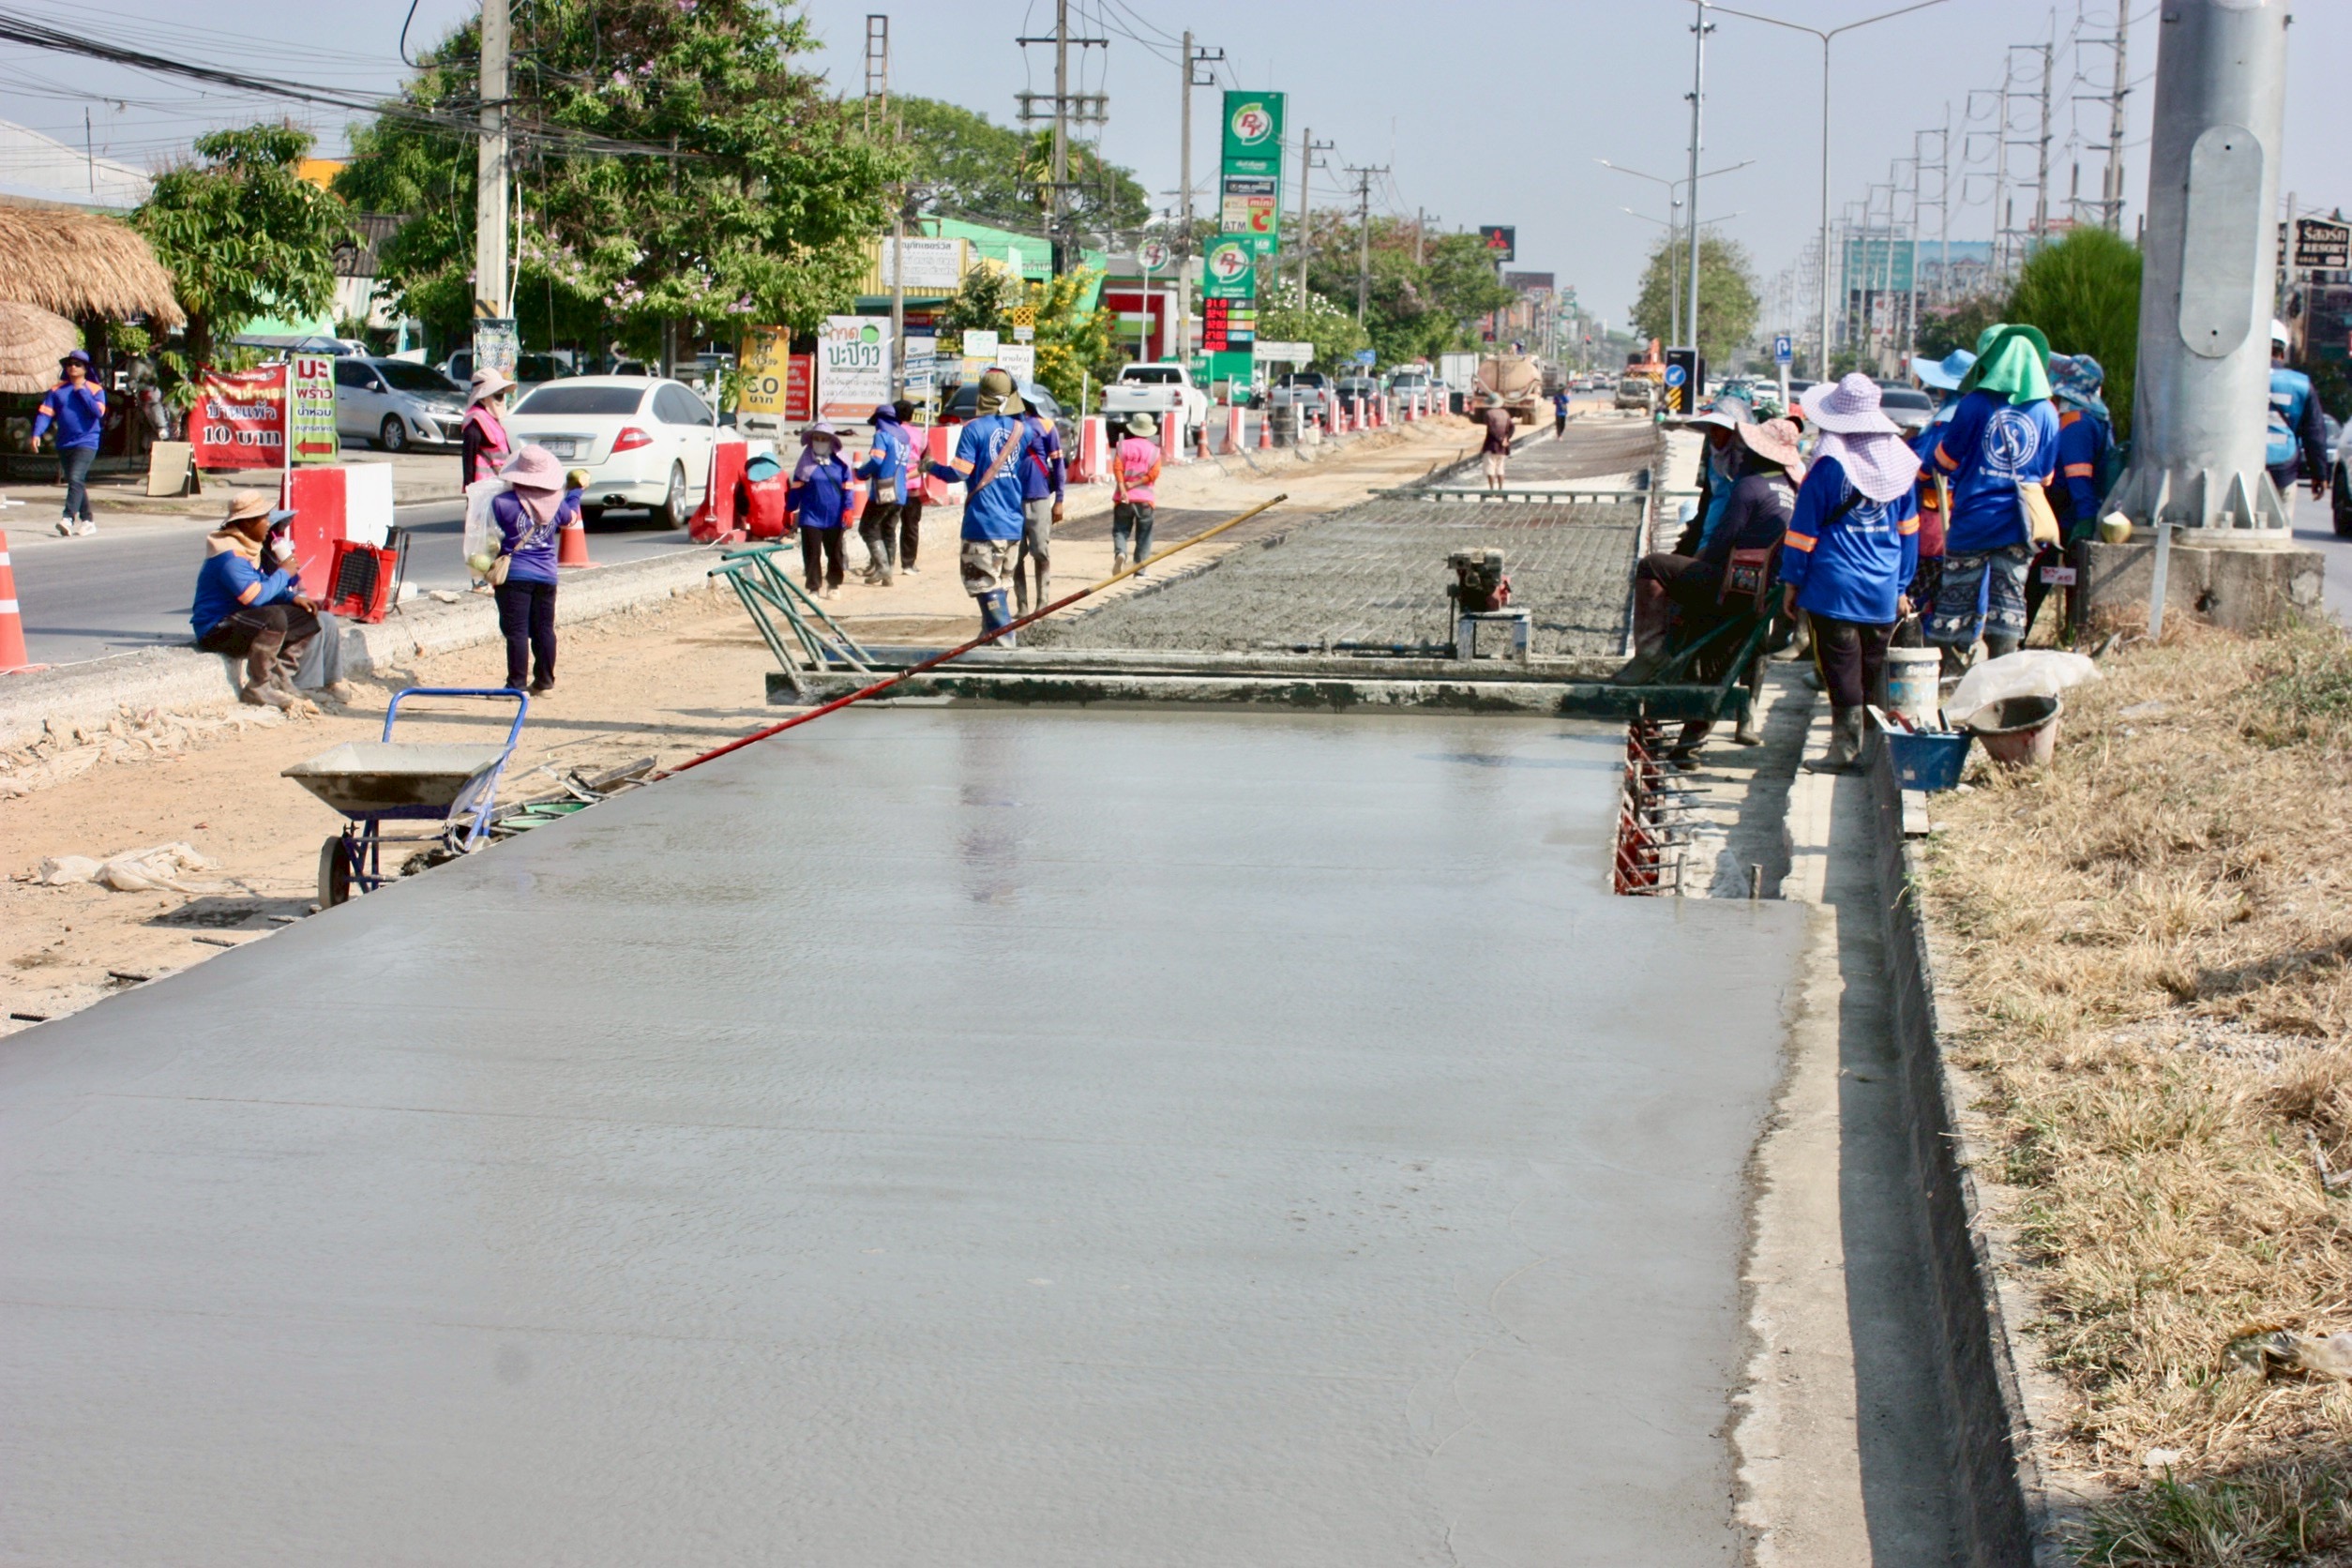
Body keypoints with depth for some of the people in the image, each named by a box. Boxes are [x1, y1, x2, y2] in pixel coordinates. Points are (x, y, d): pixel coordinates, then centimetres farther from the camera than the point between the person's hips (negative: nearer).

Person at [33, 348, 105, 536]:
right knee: (75, 482, 11)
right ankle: (87, 520, 22)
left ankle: (68, 519, -28)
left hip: (86, 442, -5)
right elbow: (45, 413, 2)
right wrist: (37, 433, -13)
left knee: (75, 479, -20)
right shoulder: (57, 390, 9)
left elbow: (98, 412, -14)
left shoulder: (95, 390, 1)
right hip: (64, 444, 5)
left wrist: (82, 392, -11)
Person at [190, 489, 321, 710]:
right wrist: (284, 573, -14)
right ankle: (258, 689, -25)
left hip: (239, 621, 10)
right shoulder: (229, 555, -22)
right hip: (216, 630, -10)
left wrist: (293, 597, 0)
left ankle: (279, 678, 2)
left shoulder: (249, 547, 11)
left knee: (306, 618, 7)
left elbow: (266, 587, 18)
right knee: (274, 617, -35)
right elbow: (255, 596, -29)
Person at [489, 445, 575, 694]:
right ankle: (544, 682, 16)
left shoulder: (503, 502, -13)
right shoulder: (556, 503, 2)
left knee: (516, 631, -3)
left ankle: (517, 684, -4)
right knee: (544, 630, 11)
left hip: (514, 574, -4)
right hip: (547, 574, 4)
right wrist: (576, 491, 40)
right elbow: (570, 517, 24)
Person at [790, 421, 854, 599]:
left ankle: (834, 585, 25)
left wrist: (847, 508, -7)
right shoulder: (806, 463, 0)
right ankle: (814, 588, 4)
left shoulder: (840, 463, 0)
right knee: (812, 553, -2)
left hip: (834, 517, 1)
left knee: (835, 553, 10)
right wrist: (791, 511, 4)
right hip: (811, 516, -1)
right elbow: (796, 489, 4)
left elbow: (847, 488, 1)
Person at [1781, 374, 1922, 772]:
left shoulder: (1829, 462, -11)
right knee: (1875, 665, 13)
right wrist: (1902, 586, 18)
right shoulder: (1898, 458, 4)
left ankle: (1845, 747, -1)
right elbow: (1908, 529, 11)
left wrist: (1792, 580, 1)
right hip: (1883, 590, 5)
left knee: (1841, 666, 0)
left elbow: (1805, 528, -8)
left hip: (1834, 586, -5)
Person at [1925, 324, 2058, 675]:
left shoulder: (1974, 404, -8)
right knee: (2009, 600, 8)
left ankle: (1949, 676, 8)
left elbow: (1945, 460, 1)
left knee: (1957, 599, 6)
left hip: (1973, 518, -3)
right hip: (2020, 524, 3)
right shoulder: (2046, 412, 3)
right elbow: (2046, 477, 10)